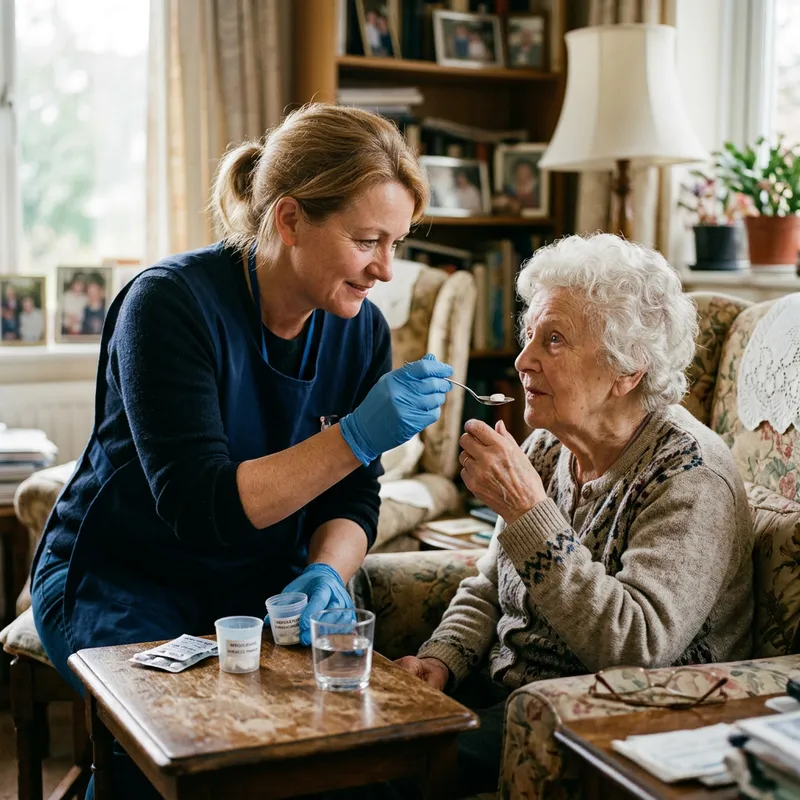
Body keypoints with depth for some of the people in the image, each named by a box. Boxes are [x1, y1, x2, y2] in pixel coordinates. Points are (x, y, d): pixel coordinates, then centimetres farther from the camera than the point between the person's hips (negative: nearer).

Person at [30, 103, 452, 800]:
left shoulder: (361, 330, -3)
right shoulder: (172, 303, -21)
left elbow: (352, 500, 2)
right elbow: (199, 507, -28)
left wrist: (327, 570, -21)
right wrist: (357, 436, -36)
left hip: (261, 585, 5)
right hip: (121, 579, -4)